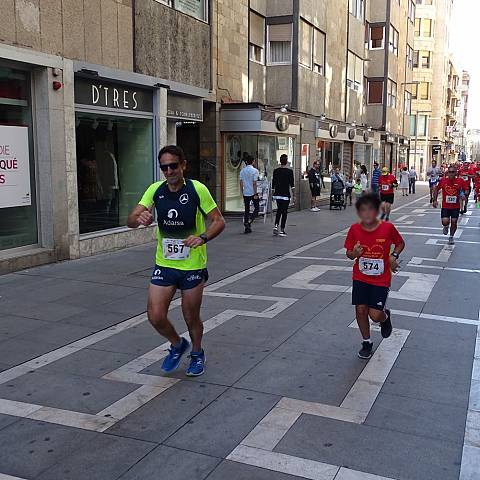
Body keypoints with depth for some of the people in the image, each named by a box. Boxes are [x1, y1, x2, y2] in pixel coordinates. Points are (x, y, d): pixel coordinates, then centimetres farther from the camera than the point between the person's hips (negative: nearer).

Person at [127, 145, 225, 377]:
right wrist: (139, 218, -29)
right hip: (164, 265, 3)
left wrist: (202, 238, -27)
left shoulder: (197, 189, -12)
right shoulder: (155, 190, -2)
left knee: (191, 317, 9)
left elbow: (219, 221, -8)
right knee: (155, 316, -2)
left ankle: (197, 353, 39)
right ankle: (177, 345, 30)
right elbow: (130, 220, -5)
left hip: (193, 266, -3)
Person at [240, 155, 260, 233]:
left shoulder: (242, 171, 4)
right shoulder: (255, 171, -10)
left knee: (246, 210, 8)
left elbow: (241, 183, 5)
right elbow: (254, 183, -14)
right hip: (253, 193, -4)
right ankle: (249, 221, -11)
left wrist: (242, 193, 14)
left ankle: (247, 227, 8)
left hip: (245, 194, 4)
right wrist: (255, 194, -10)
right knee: (256, 208, 10)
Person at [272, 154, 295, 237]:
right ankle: (282, 230, 4)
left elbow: (273, 183, 6)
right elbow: (292, 184, -8)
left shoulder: (276, 171, 1)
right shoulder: (289, 171, -9)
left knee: (279, 210, 20)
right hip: (286, 195, -4)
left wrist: (273, 193, 16)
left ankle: (276, 226, 5)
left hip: (277, 194, 4)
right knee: (284, 212, 3)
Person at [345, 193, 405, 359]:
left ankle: (385, 316, 30)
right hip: (360, 278, 2)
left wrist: (394, 256, -12)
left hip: (381, 280, -2)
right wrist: (355, 253, -21)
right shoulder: (355, 229, -8)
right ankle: (366, 343, 25)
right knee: (360, 310, 3)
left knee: (375, 315, -8)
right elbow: (349, 253, 1)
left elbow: (400, 243, 5)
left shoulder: (387, 228, -14)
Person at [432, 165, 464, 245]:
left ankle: (451, 237, 27)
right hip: (445, 206, -1)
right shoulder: (443, 181, -8)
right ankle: (446, 227, 26)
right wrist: (435, 200, 0)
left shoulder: (460, 181, -8)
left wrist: (463, 194, -16)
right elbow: (436, 189, 7)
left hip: (455, 206, 1)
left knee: (454, 222, 4)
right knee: (445, 222, -13)